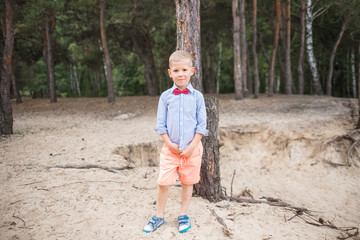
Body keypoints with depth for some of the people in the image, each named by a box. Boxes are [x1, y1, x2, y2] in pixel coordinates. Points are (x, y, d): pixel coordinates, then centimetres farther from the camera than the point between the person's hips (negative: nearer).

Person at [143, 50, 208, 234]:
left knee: (188, 182, 11)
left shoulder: (197, 96, -2)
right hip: (170, 148, 0)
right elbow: (160, 124, 2)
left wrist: (192, 146, -9)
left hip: (192, 148, 0)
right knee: (163, 183, 0)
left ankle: (183, 215, 30)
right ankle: (159, 216, 21)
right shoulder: (166, 96, -1)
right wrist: (170, 144, -7)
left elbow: (201, 125, -2)